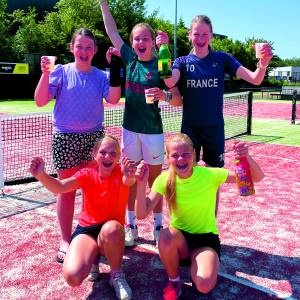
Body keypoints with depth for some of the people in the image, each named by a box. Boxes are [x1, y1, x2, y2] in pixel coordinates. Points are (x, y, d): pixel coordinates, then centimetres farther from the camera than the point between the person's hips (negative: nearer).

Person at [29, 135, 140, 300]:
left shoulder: (121, 173, -9)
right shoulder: (87, 174, -4)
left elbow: (128, 181, -34)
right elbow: (60, 187, -21)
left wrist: (130, 176, -60)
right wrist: (41, 175, -42)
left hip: (112, 231, -1)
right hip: (86, 229, 1)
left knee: (111, 228, -40)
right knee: (72, 276, -24)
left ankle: (117, 275, -11)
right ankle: (92, 255, 13)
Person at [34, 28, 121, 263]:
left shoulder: (101, 76, 4)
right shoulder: (61, 71, -2)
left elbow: (113, 99, -13)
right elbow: (40, 101, -8)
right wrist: (45, 73, -19)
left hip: (94, 136, 3)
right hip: (65, 137, -2)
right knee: (67, 190, 5)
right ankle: (65, 241, 19)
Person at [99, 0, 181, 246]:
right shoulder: (130, 58, 3)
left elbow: (178, 98, -6)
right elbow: (112, 31, 10)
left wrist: (164, 95, -26)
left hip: (152, 130, -3)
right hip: (130, 128, 4)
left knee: (155, 178, 8)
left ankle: (158, 225, 22)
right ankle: (130, 225, 23)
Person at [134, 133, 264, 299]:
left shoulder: (209, 175, -18)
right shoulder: (164, 179, -13)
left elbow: (257, 177, -18)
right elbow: (141, 214, -21)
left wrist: (247, 157, -39)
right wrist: (141, 184, -36)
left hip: (206, 238, -1)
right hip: (180, 238, 2)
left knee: (204, 285, -27)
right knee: (166, 236, -35)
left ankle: (197, 264, 11)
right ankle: (174, 281, -4)